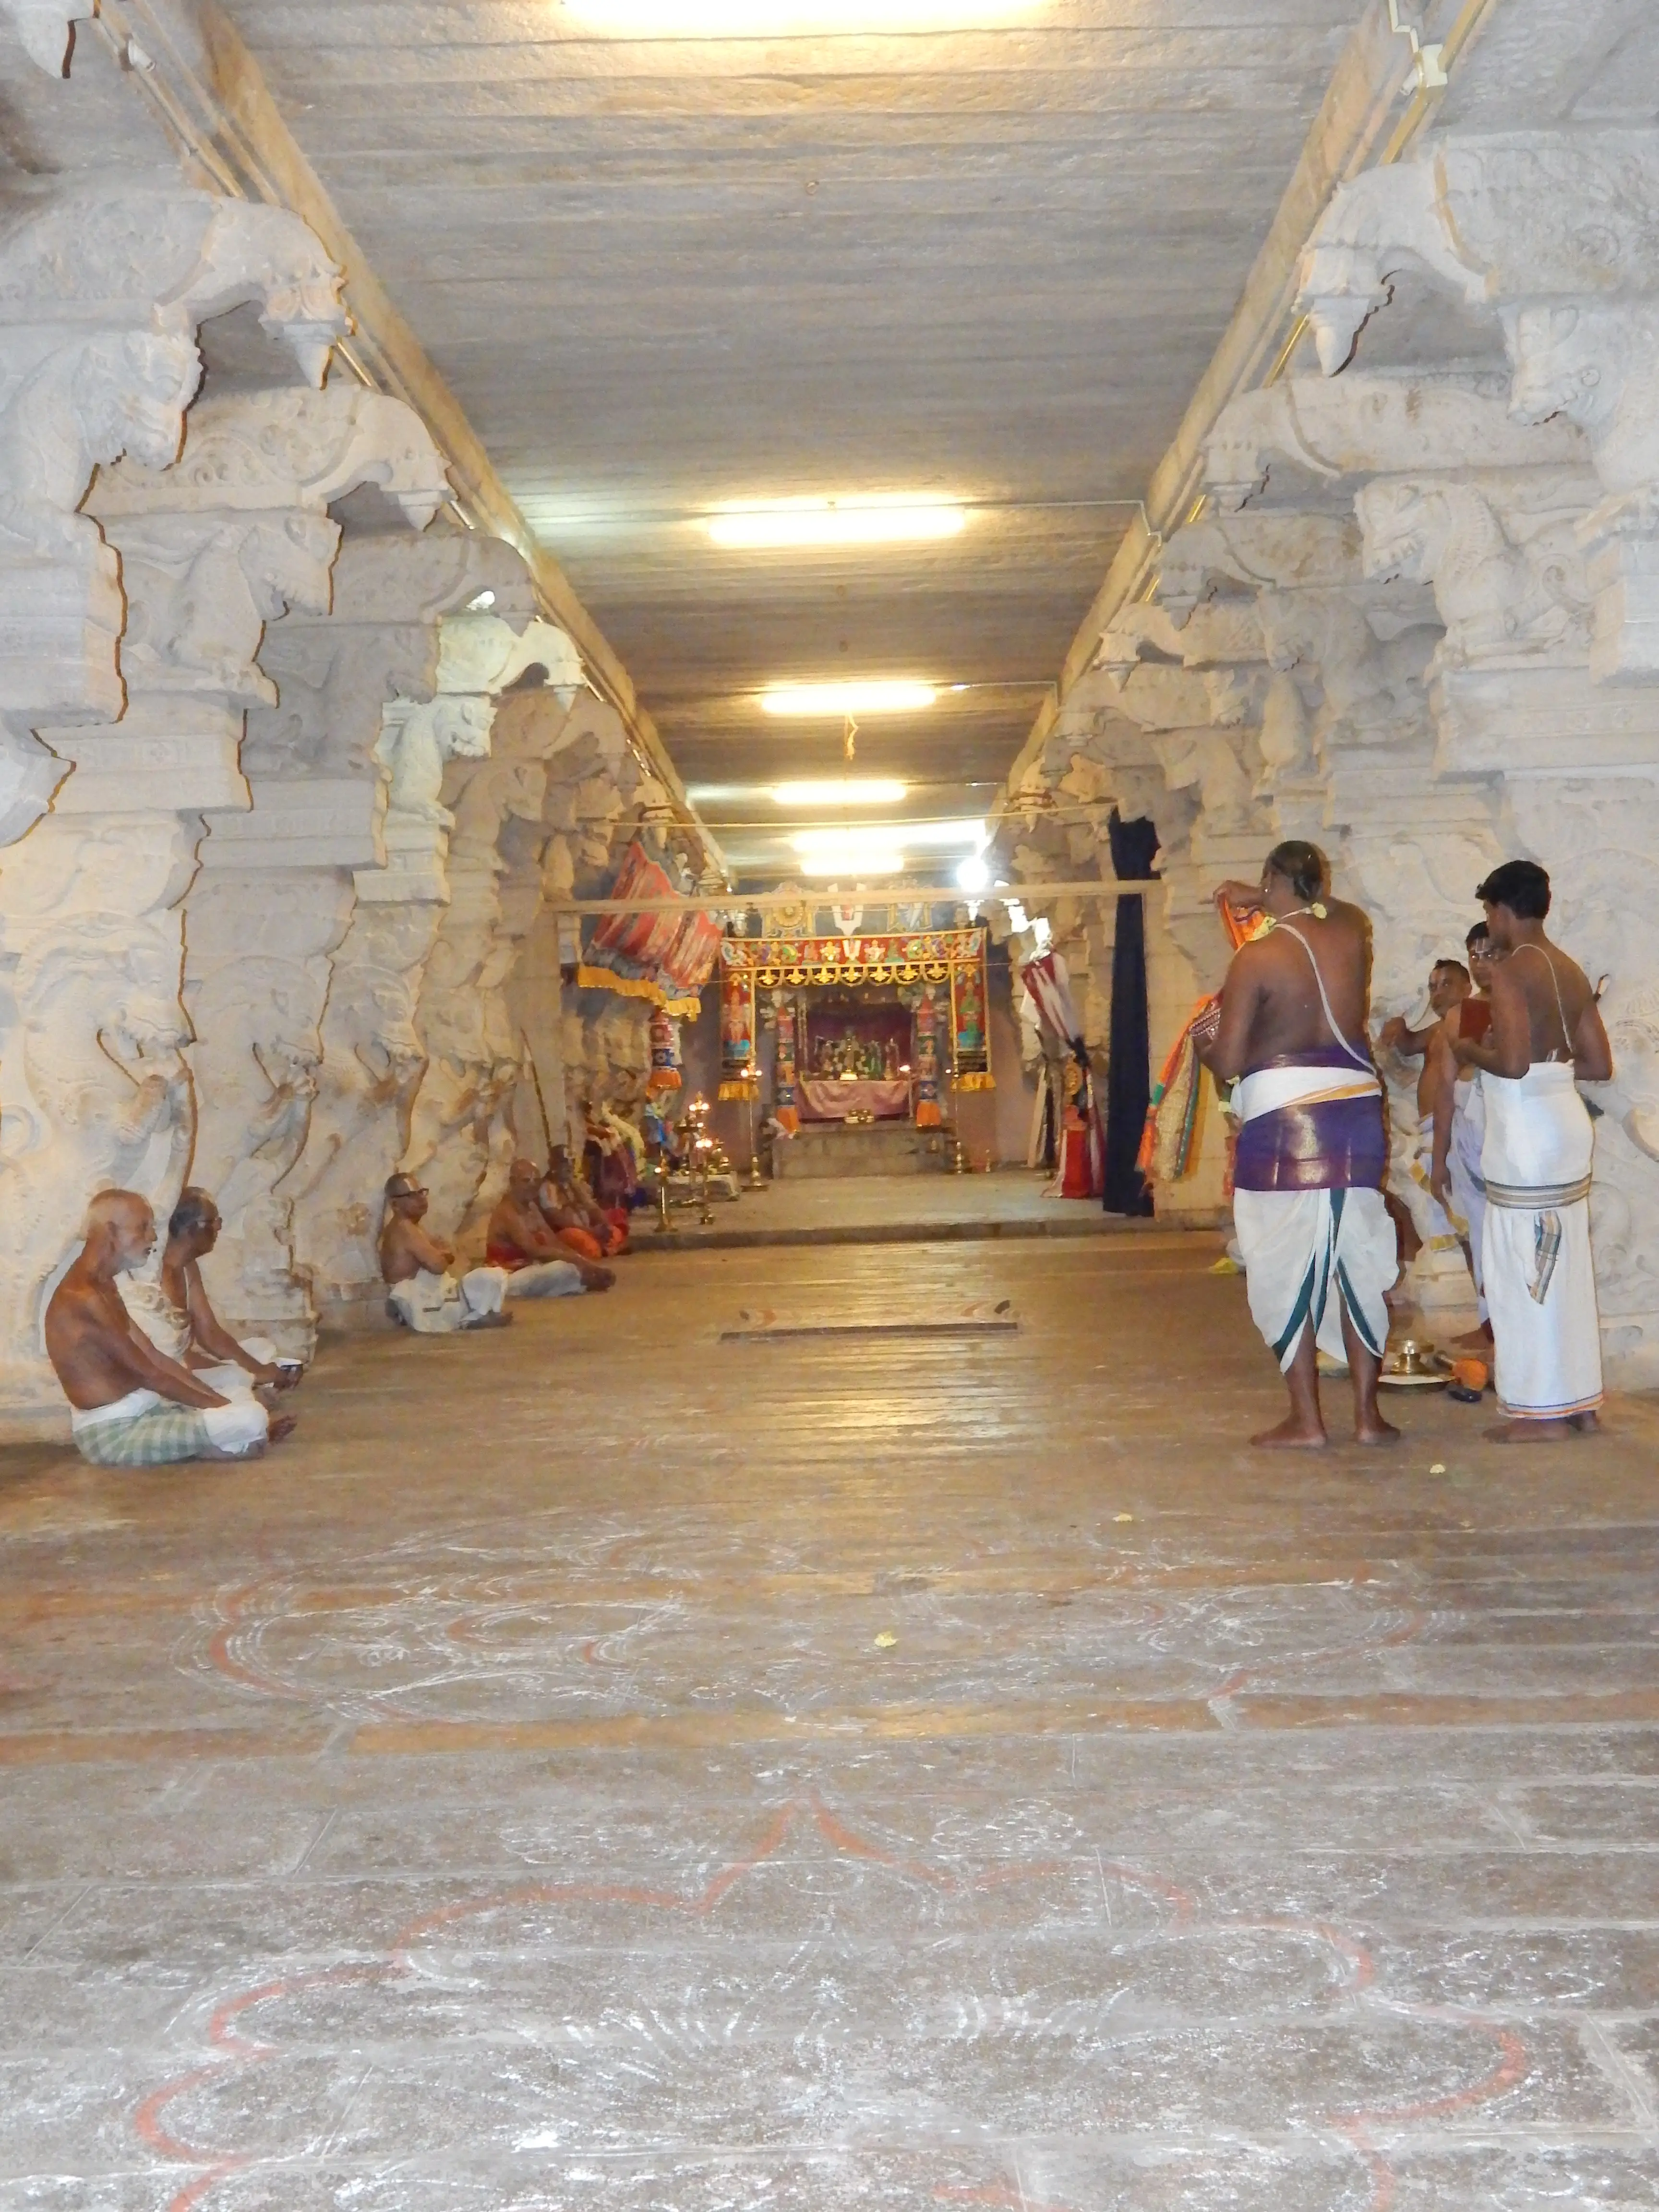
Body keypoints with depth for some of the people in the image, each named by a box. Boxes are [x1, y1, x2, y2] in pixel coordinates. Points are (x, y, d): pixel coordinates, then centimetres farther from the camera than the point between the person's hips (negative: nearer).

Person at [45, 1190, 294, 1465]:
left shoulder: (102, 1288, 14)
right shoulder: (83, 1298, -19)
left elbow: (154, 1358, 13)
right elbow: (149, 1375, -17)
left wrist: (223, 1403, 5)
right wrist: (222, 1407, -10)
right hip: (112, 1433, -10)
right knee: (249, 1420, -20)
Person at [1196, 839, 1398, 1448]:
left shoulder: (1257, 957, -11)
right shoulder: (1352, 932, 4)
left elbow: (1229, 1062, -11)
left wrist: (1203, 1043, 11)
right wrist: (1259, 900, 37)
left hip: (1282, 1120, -5)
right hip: (1356, 1111, 5)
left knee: (1288, 1268, 5)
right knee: (1359, 1263, 11)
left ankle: (1306, 1420, 9)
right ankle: (1367, 1415, 17)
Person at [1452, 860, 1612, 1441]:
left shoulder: (1511, 972, -14)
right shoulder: (1572, 972, 11)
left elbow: (1512, 1063, -23)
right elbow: (1600, 1065, 11)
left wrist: (1470, 1051, -5)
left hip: (1526, 1127, -9)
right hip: (1566, 1120, 9)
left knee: (1524, 1265, -1)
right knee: (1564, 1264, 14)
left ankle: (1543, 1410, 3)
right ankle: (1578, 1402, 20)